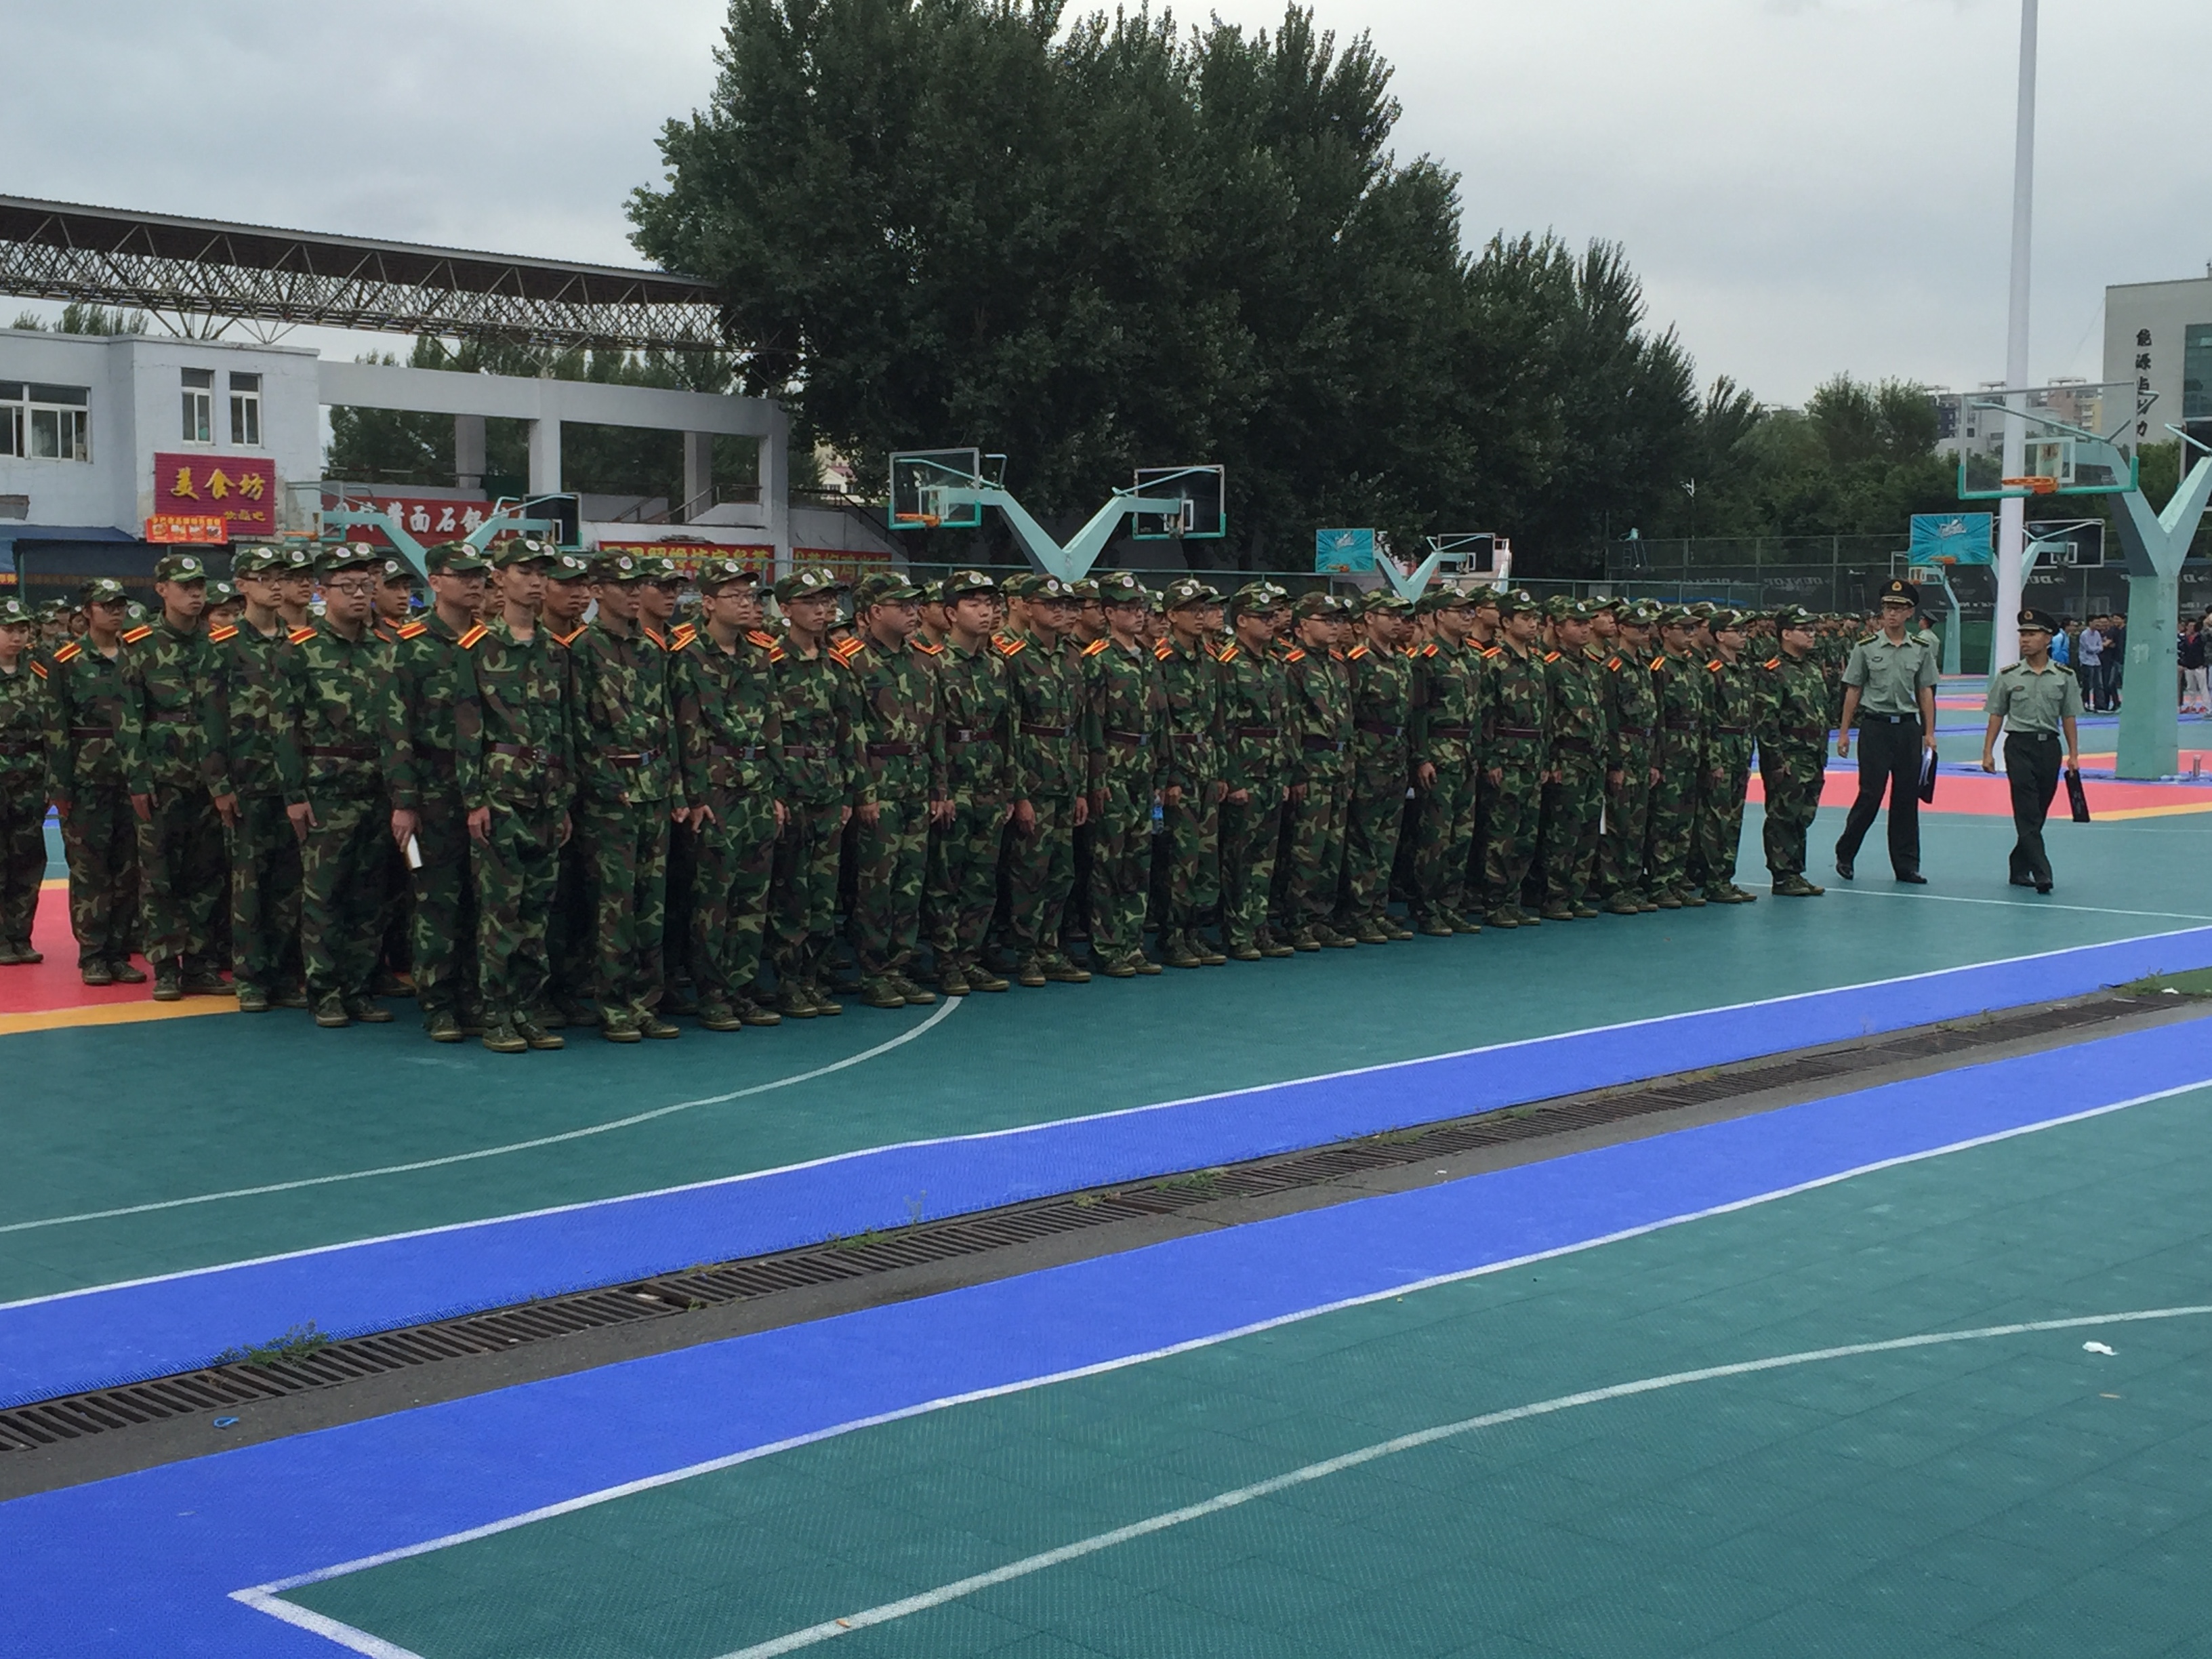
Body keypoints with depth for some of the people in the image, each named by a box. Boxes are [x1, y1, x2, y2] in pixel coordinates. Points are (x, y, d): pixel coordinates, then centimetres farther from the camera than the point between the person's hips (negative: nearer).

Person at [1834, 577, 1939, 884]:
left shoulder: (1922, 651, 7)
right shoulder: (1866, 649, 0)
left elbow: (1925, 693, 10)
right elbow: (1853, 691, 2)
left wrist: (1929, 733, 4)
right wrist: (1844, 732, -1)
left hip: (1908, 726, 3)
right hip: (1875, 725, -3)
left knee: (1907, 796, 5)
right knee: (1871, 794, -5)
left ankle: (1906, 864, 11)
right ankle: (1844, 855, 10)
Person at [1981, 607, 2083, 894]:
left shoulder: (2064, 676, 3)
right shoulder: (2008, 676, 1)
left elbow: (2069, 718, 6)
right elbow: (1996, 716, 4)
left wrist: (2073, 755, 3)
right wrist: (1988, 752, -1)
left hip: (2049, 745, 2)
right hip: (2019, 744, -2)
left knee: (2039, 812, 8)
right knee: (2027, 811, -11)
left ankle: (2020, 868, 21)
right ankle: (2041, 873, -16)